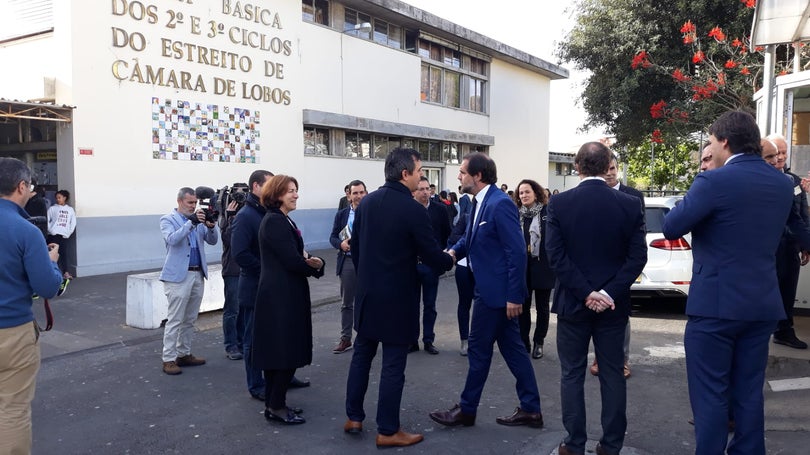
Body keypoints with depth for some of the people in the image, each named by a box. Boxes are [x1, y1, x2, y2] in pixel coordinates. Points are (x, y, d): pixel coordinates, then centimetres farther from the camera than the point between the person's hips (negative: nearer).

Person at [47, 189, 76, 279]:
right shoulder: (52, 208, 4)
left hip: (64, 235, 2)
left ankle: (65, 272, 2)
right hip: (53, 235, -2)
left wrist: (69, 233, -1)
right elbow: (46, 220, -2)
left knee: (64, 253, 1)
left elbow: (73, 223, 8)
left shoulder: (70, 209, 10)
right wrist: (50, 230, -11)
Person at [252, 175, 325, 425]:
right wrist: (315, 264, -4)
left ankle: (273, 404, 24)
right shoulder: (275, 222, -16)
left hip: (280, 294, 10)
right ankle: (276, 407, 7)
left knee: (277, 350, 15)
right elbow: (292, 261, -22)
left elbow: (296, 256, 10)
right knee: (287, 351, -3)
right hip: (282, 296, -10)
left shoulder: (281, 220, 15)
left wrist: (309, 262, -11)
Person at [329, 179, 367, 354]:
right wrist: (341, 244, -13)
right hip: (348, 262, 2)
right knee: (346, 303, 9)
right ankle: (345, 339, 18)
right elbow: (332, 236, 7)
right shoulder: (341, 215, 7)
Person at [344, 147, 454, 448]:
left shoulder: (367, 201, 3)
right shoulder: (413, 209, -18)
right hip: (397, 298, -7)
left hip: (367, 293, 7)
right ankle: (388, 431, 13)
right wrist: (449, 260, 9)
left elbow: (355, 247, 9)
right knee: (393, 365, 3)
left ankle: (353, 418, 28)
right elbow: (431, 255, -13)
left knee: (361, 355, 17)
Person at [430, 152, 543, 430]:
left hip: (498, 290, -9)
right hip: (490, 288, 9)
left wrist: (514, 296, -22)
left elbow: (517, 252, -22)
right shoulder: (479, 202, 9)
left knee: (479, 349, 4)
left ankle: (467, 410, 20)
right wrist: (454, 251, -1)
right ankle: (530, 410, 23)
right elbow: (471, 237, 20)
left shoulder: (500, 204, -20)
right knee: (512, 348, 13)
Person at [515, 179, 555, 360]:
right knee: (523, 306, 8)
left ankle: (538, 343, 24)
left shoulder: (548, 212, -7)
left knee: (542, 307, 10)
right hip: (522, 267, 2)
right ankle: (523, 342, 19)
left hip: (542, 267, -2)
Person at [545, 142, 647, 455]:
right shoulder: (630, 204, -3)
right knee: (612, 375, 12)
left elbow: (555, 255, -12)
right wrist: (609, 293, -11)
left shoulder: (559, 203, -7)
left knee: (572, 375, 10)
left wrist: (585, 293, -11)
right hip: (614, 304, 1)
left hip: (572, 302, -1)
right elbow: (637, 256, -8)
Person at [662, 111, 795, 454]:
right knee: (749, 393, 15)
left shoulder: (715, 181, -15)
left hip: (716, 303, -7)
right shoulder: (783, 185, 7)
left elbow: (671, 228, -11)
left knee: (710, 395, 3)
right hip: (763, 304, 7)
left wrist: (698, 193, 6)